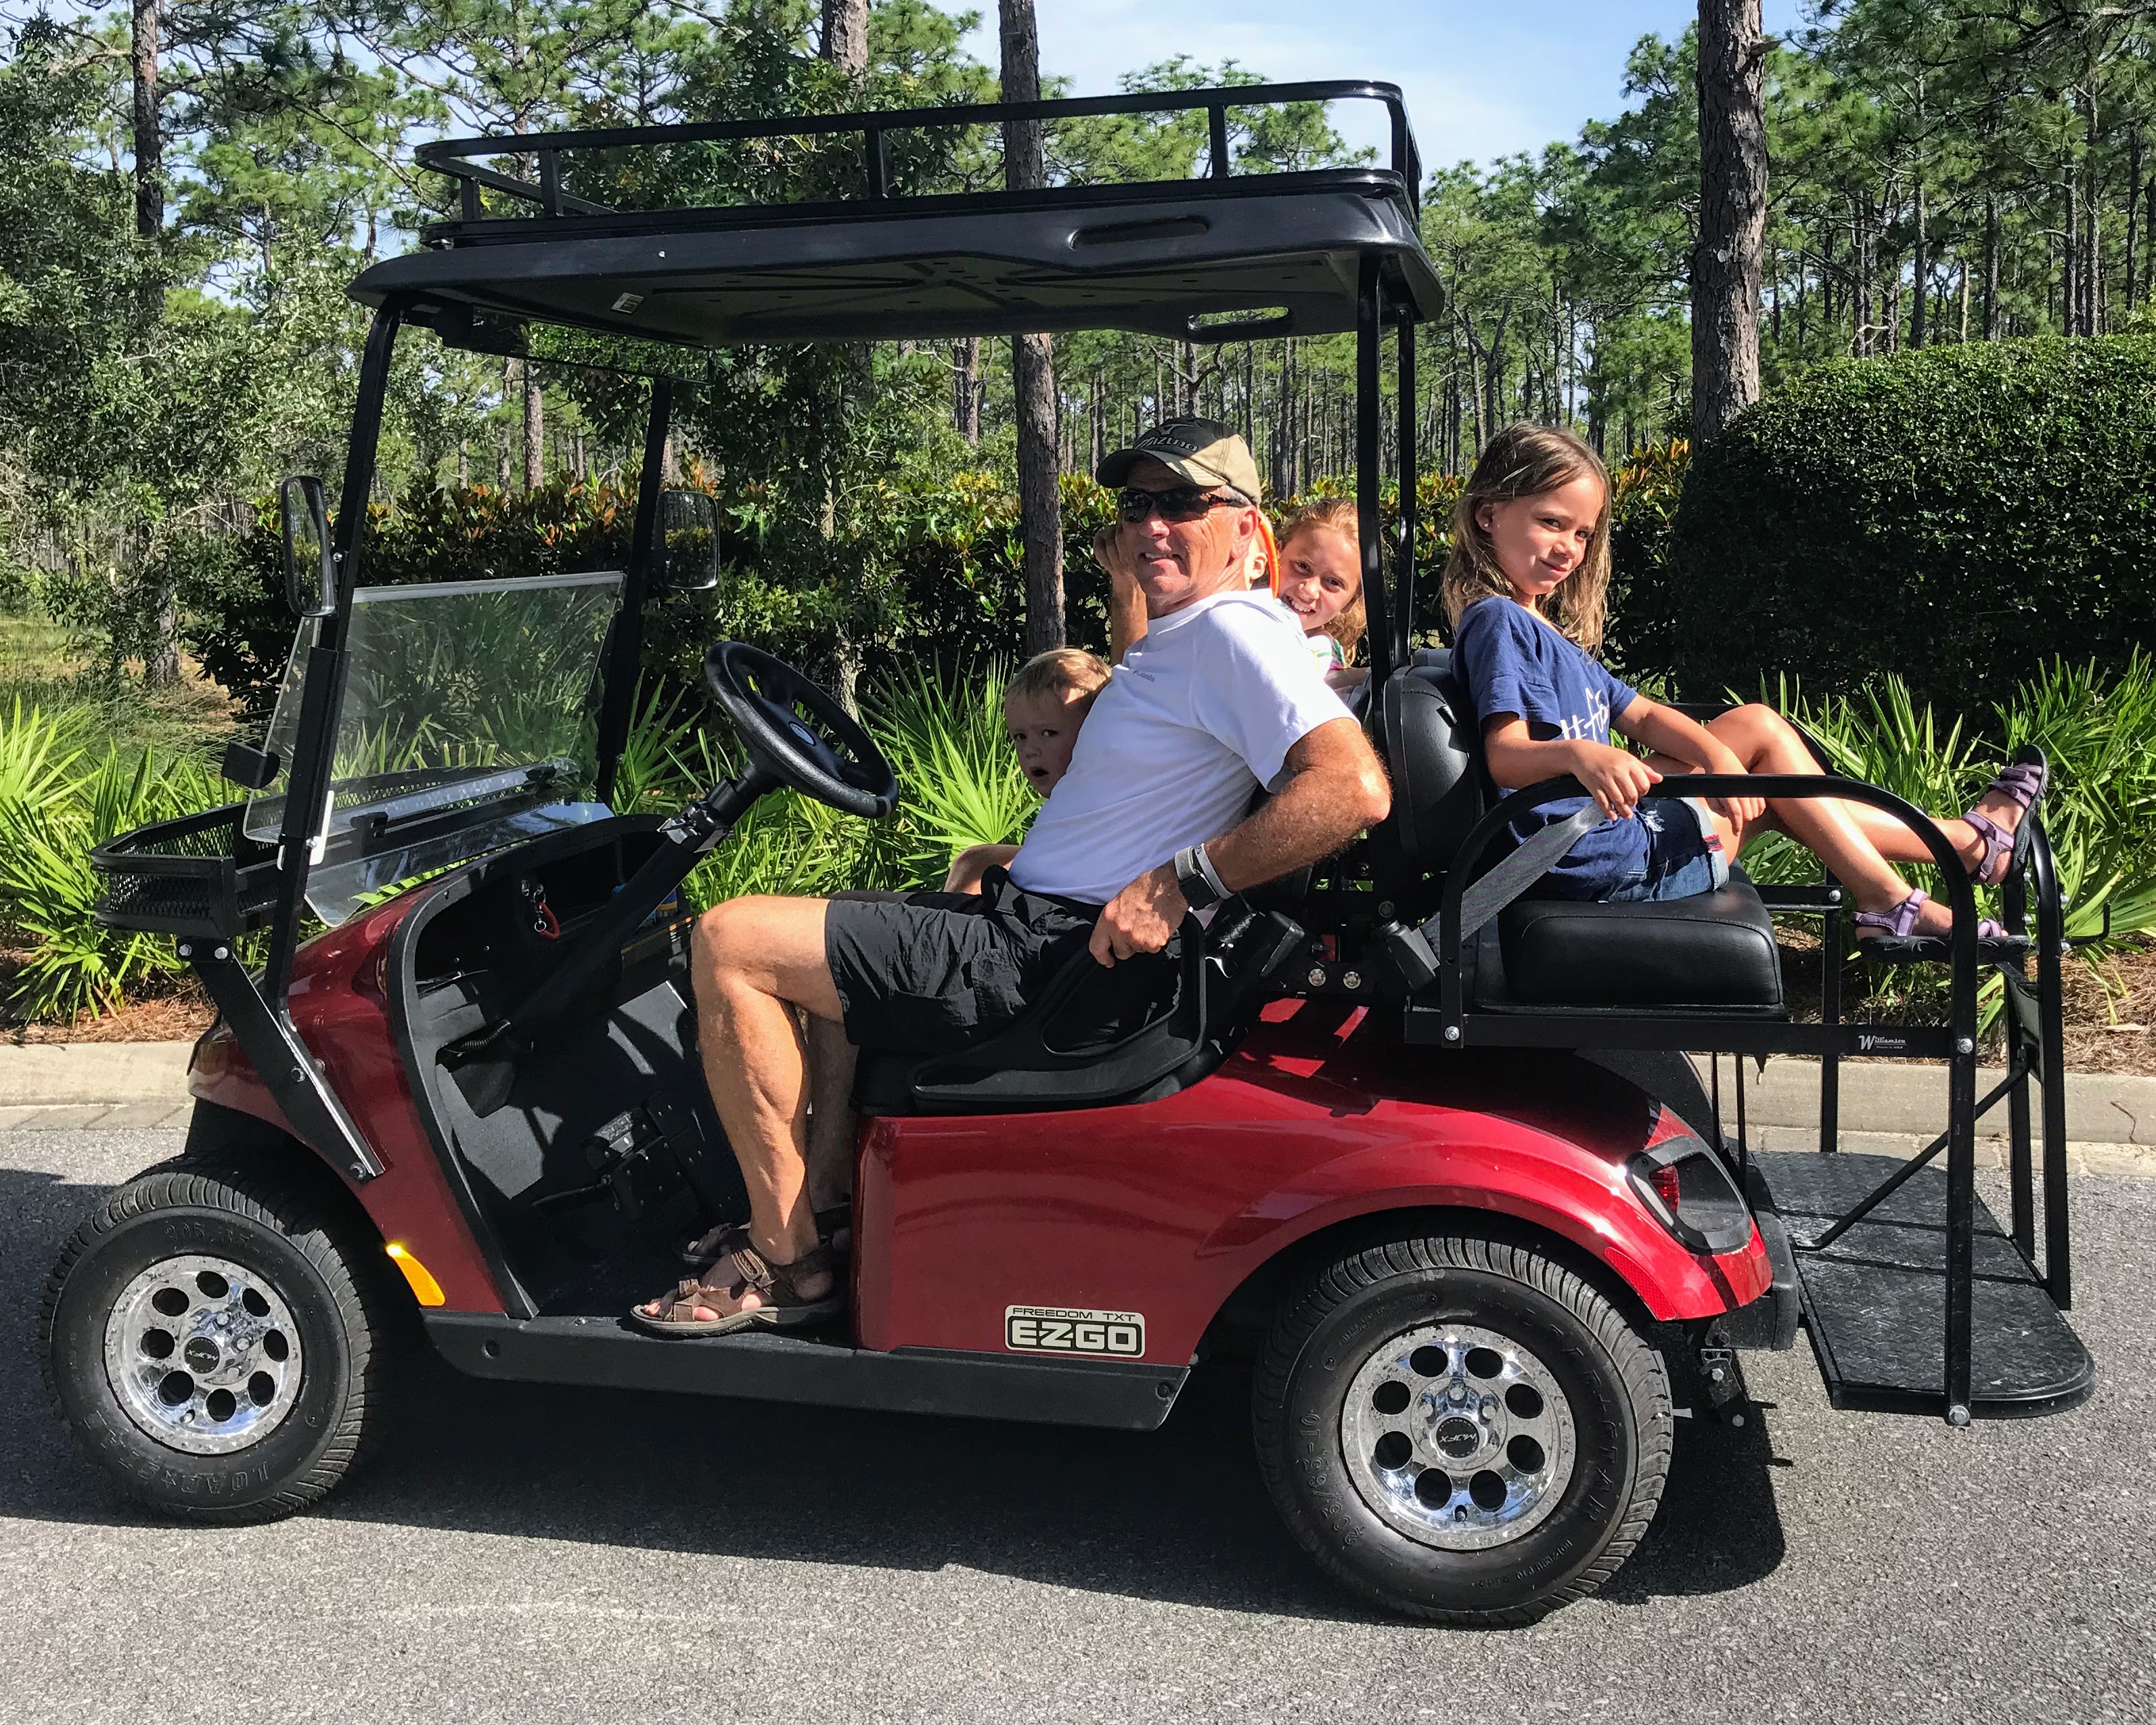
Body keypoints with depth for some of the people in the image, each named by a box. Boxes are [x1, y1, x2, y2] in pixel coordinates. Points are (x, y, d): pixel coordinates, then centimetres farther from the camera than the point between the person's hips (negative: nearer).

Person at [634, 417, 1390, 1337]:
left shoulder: (1233, 631, -15)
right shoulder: (1174, 638, 16)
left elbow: (1355, 790, -30)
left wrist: (1181, 882, -27)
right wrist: (1005, 866, 15)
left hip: (1055, 955, -11)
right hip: (1031, 918, 11)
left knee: (730, 943, -11)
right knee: (815, 939, 27)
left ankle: (787, 1260, -5)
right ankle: (826, 1206, 23)